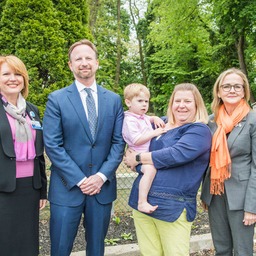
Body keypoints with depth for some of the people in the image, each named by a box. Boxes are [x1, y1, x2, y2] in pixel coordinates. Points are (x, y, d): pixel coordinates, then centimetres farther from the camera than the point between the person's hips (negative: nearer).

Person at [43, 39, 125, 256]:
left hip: (102, 187, 3)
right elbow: (52, 145, -8)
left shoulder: (114, 100, 7)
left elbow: (119, 142, 4)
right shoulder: (57, 99, -2)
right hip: (67, 187, -2)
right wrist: (79, 180, -13)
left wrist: (102, 176, -9)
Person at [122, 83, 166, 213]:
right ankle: (142, 203, -38)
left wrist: (155, 119, 15)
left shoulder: (143, 117, 17)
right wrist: (154, 133, -19)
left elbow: (150, 118, 40)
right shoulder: (130, 121, -15)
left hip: (148, 154, 11)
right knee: (151, 169, -36)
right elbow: (136, 140, -24)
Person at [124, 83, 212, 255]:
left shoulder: (200, 131, -5)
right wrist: (131, 159, 0)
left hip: (172, 208, -6)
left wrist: (138, 158, -11)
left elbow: (177, 155, -21)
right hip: (142, 200, 6)